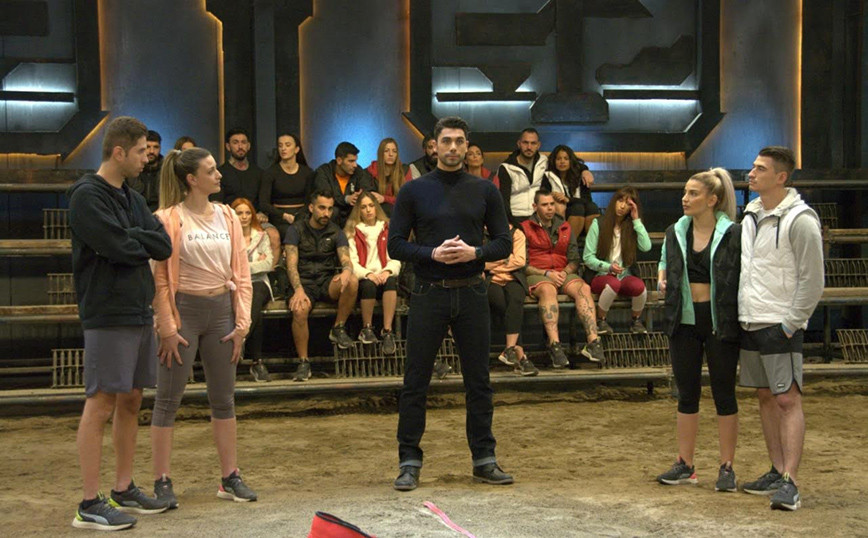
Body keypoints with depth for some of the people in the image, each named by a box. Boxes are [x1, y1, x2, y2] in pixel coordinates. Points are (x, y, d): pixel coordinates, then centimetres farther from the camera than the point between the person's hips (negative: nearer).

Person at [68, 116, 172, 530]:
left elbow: (163, 246, 5)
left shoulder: (132, 198, 15)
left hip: (140, 313, 8)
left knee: (131, 402, 12)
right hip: (107, 315, -8)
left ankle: (123, 491, 22)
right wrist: (144, 240, -2)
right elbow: (118, 247, -20)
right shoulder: (87, 197, -10)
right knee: (101, 406, -6)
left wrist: (132, 239, -10)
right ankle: (90, 505, -1)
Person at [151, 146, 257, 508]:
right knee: (168, 399, 0)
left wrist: (242, 323, 2)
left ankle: (230, 478, 19)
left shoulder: (227, 217, 7)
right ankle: (162, 481, 8)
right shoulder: (169, 219, -8)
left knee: (224, 397, 10)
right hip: (184, 308, -5)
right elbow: (159, 277, -10)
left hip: (220, 309, 5)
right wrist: (167, 328, -13)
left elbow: (241, 272, 8)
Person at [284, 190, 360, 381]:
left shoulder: (336, 232, 10)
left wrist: (346, 271, -30)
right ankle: (303, 362, -19)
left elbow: (346, 260, -3)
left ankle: (338, 329, -11)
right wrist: (299, 290, -27)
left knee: (352, 281, -30)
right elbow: (291, 264, -9)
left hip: (327, 281, 2)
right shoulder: (297, 229, 1)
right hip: (304, 282, -2)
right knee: (299, 310, -35)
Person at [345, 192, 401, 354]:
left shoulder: (387, 229, 20)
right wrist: (368, 274, -18)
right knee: (369, 285, -37)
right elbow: (351, 262, 0)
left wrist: (388, 271, -14)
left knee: (391, 281, -35)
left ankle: (387, 331, -36)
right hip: (363, 278, -1)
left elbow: (395, 259, 9)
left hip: (383, 276, 1)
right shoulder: (352, 232, 13)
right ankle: (366, 329, -17)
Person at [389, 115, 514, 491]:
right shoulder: (414, 191, 3)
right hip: (429, 293, -2)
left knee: (478, 381, 7)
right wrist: (433, 254, -15)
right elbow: (395, 245, 0)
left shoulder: (484, 191, 8)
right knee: (415, 382, 1)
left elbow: (504, 243, 7)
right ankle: (409, 462, 9)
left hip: (471, 294, 2)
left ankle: (484, 459, 16)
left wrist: (474, 252, -12)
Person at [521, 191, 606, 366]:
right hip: (536, 275, -4)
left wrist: (564, 272, -7)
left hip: (563, 274, 4)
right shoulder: (525, 228, 5)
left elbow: (574, 260, 15)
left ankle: (593, 341, -40)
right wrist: (546, 274, -14)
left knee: (583, 288, -28)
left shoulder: (565, 228, 19)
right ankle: (554, 345, -50)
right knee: (548, 290, -38)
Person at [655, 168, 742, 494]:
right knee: (687, 394, 10)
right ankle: (685, 466, 18)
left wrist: (736, 322, -14)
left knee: (724, 394, 4)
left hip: (721, 323, -4)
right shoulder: (675, 233, 7)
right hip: (685, 321, 4)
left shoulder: (733, 235, -7)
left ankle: (727, 467, 13)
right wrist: (661, 280, 2)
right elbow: (664, 263, 23)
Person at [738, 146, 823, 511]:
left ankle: (790, 482, -10)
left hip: (781, 326, -8)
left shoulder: (799, 219, -13)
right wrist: (739, 314, 14)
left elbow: (812, 280, -13)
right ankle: (777, 471, 22)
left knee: (788, 399, -8)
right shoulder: (750, 215, 11)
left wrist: (790, 324, -13)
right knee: (765, 397, 13)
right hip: (750, 323, 8)